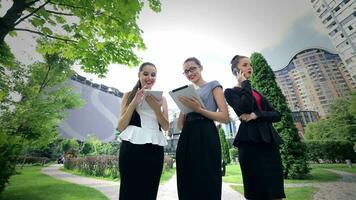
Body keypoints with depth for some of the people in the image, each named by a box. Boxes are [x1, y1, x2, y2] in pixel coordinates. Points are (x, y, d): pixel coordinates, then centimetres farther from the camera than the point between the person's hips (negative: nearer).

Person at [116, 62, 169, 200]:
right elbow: (120, 127, 1)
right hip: (132, 147, -2)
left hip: (154, 148, 3)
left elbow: (166, 127, 5)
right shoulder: (129, 95, 8)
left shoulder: (161, 98, 13)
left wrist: (155, 106, -11)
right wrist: (134, 102, -11)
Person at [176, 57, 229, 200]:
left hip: (205, 136, -5)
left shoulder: (213, 85, 7)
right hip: (186, 138, 5)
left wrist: (199, 109, -15)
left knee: (207, 185, 1)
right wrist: (183, 105, 3)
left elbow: (225, 117, -4)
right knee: (187, 187, 10)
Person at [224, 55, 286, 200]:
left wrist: (256, 115, -9)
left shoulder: (257, 93, 22)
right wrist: (245, 83, -4)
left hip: (269, 140, 6)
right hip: (250, 141, -6)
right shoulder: (230, 91, 3)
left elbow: (276, 115, 11)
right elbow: (244, 109, -17)